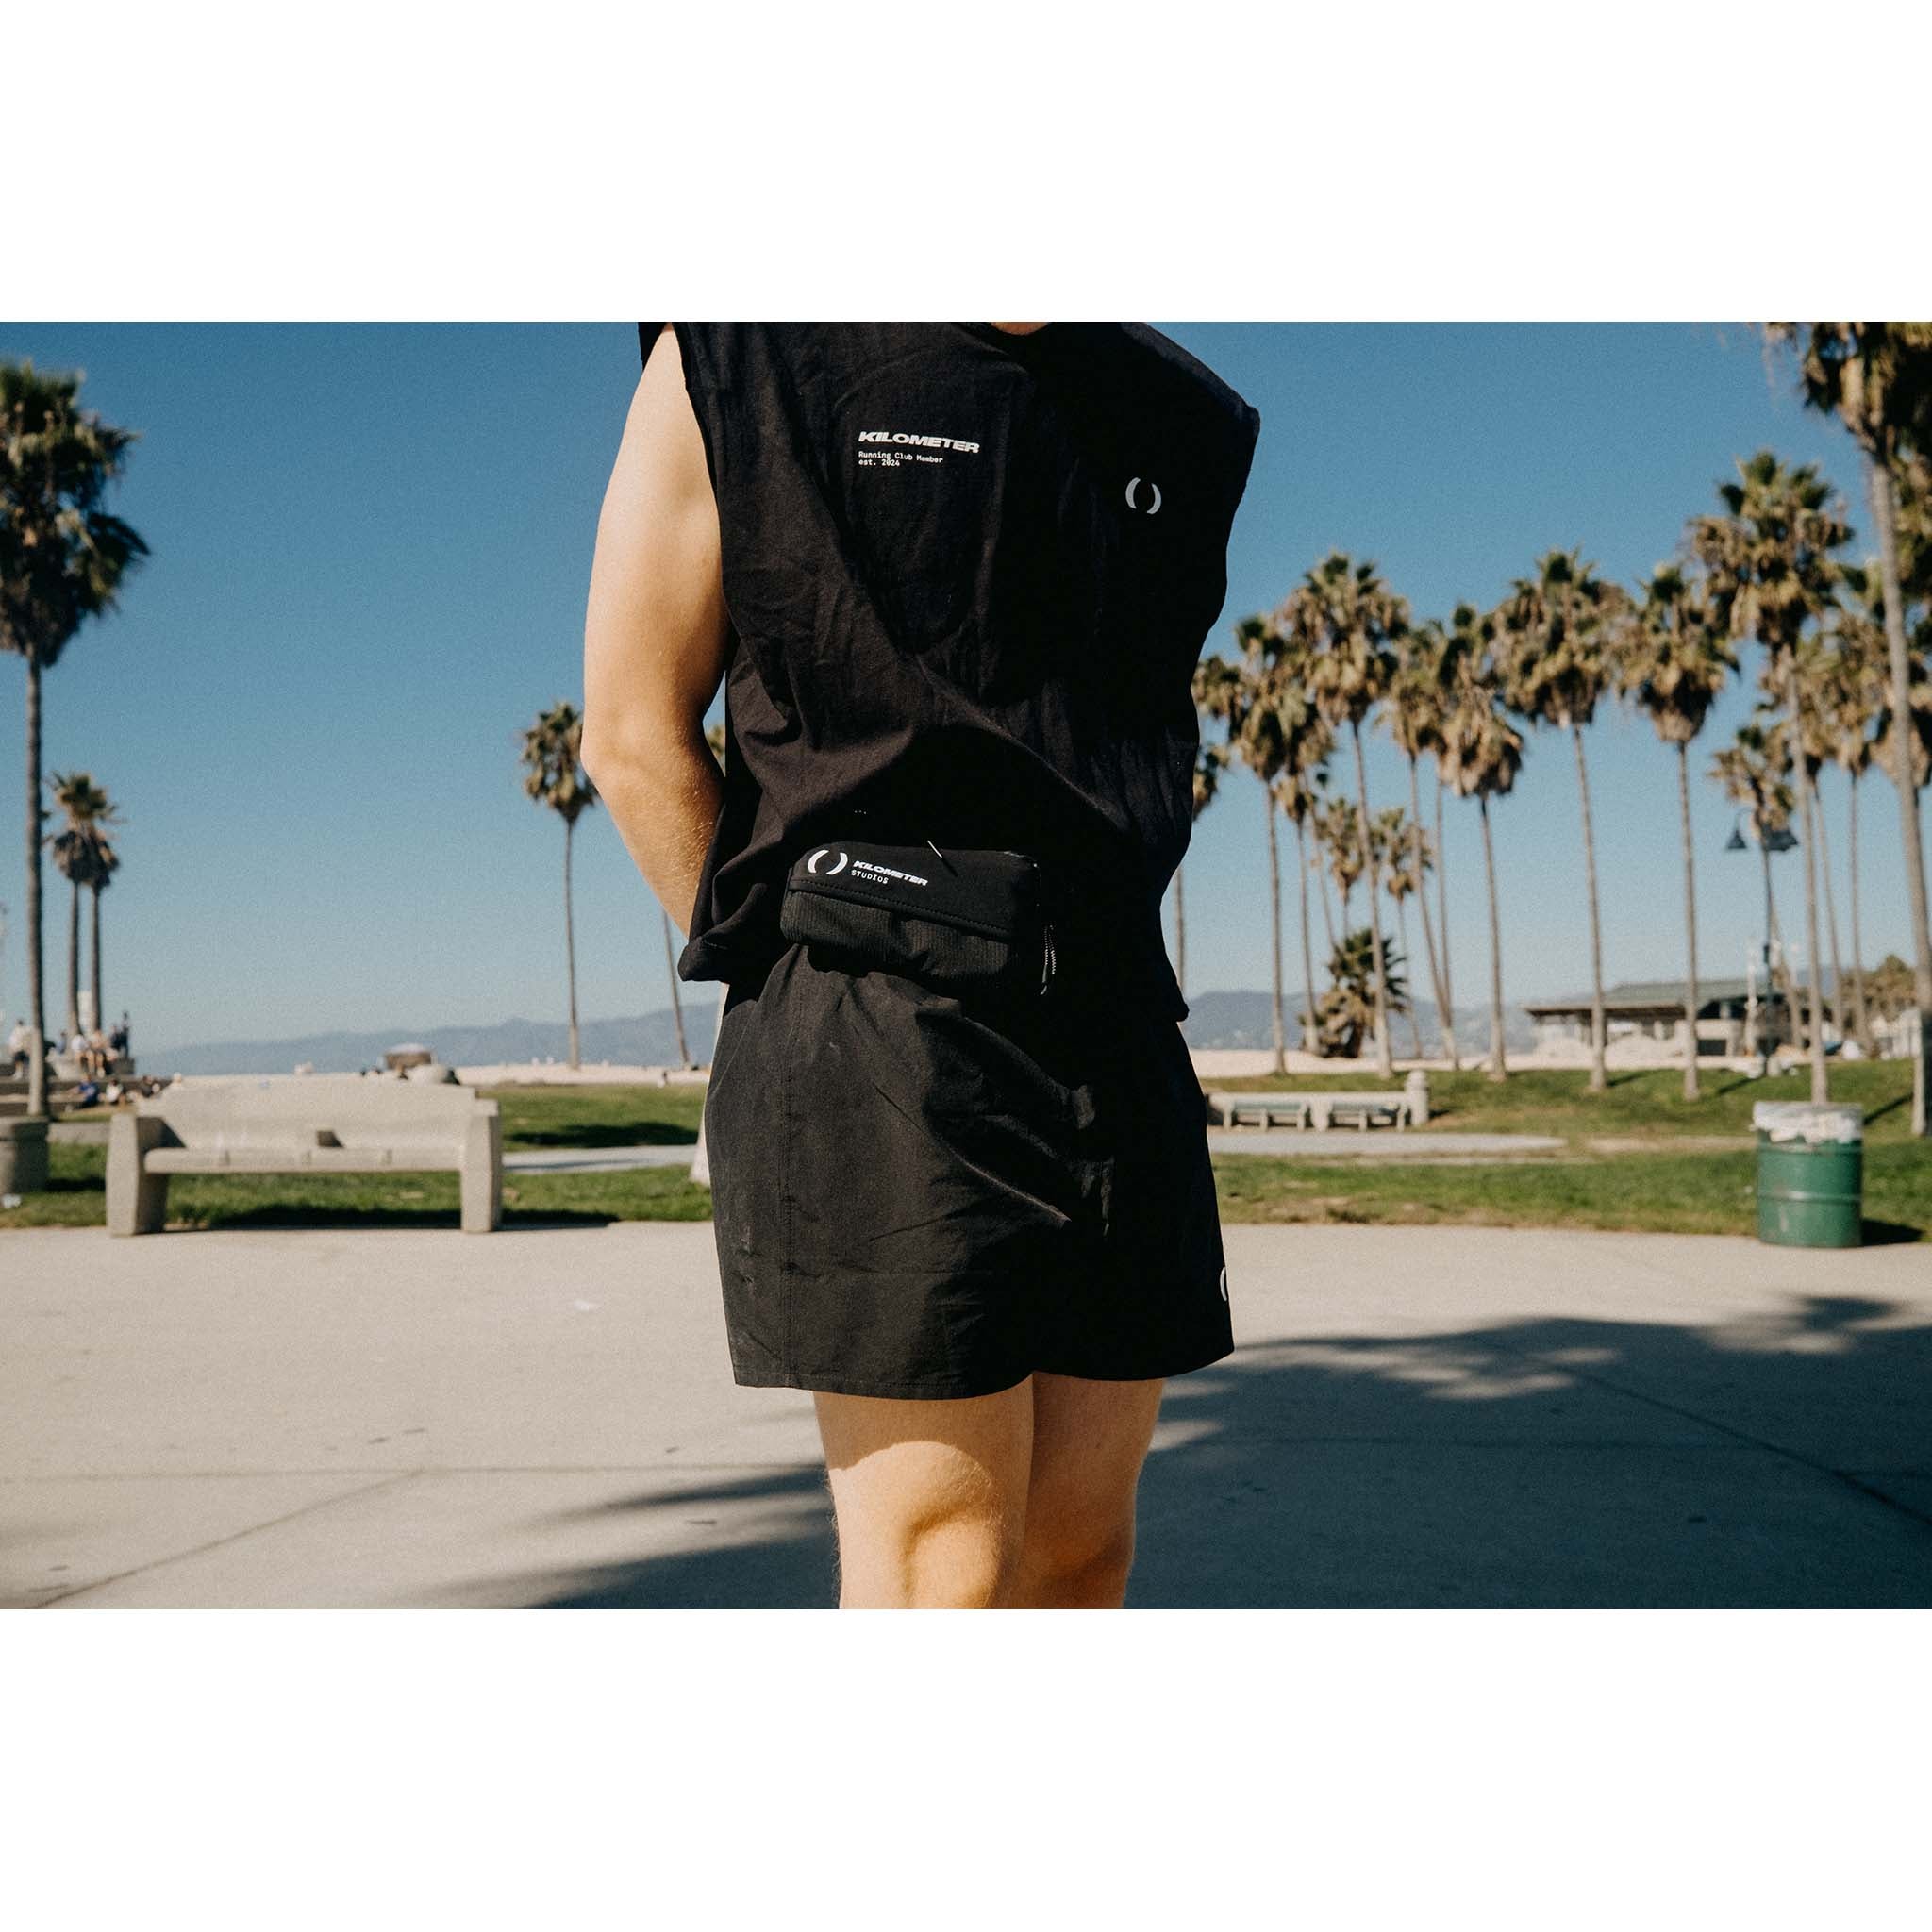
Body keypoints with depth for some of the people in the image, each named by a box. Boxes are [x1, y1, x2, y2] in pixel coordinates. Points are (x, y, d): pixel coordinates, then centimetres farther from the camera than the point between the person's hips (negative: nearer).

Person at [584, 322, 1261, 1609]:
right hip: (878, 1048, -5)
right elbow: (633, 736, -1)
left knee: (1084, 1555, 9)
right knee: (938, 1582, -5)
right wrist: (814, 995, -3)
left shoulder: (1179, 429, 15)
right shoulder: (740, 354, 1)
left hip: (1120, 1049, 6)